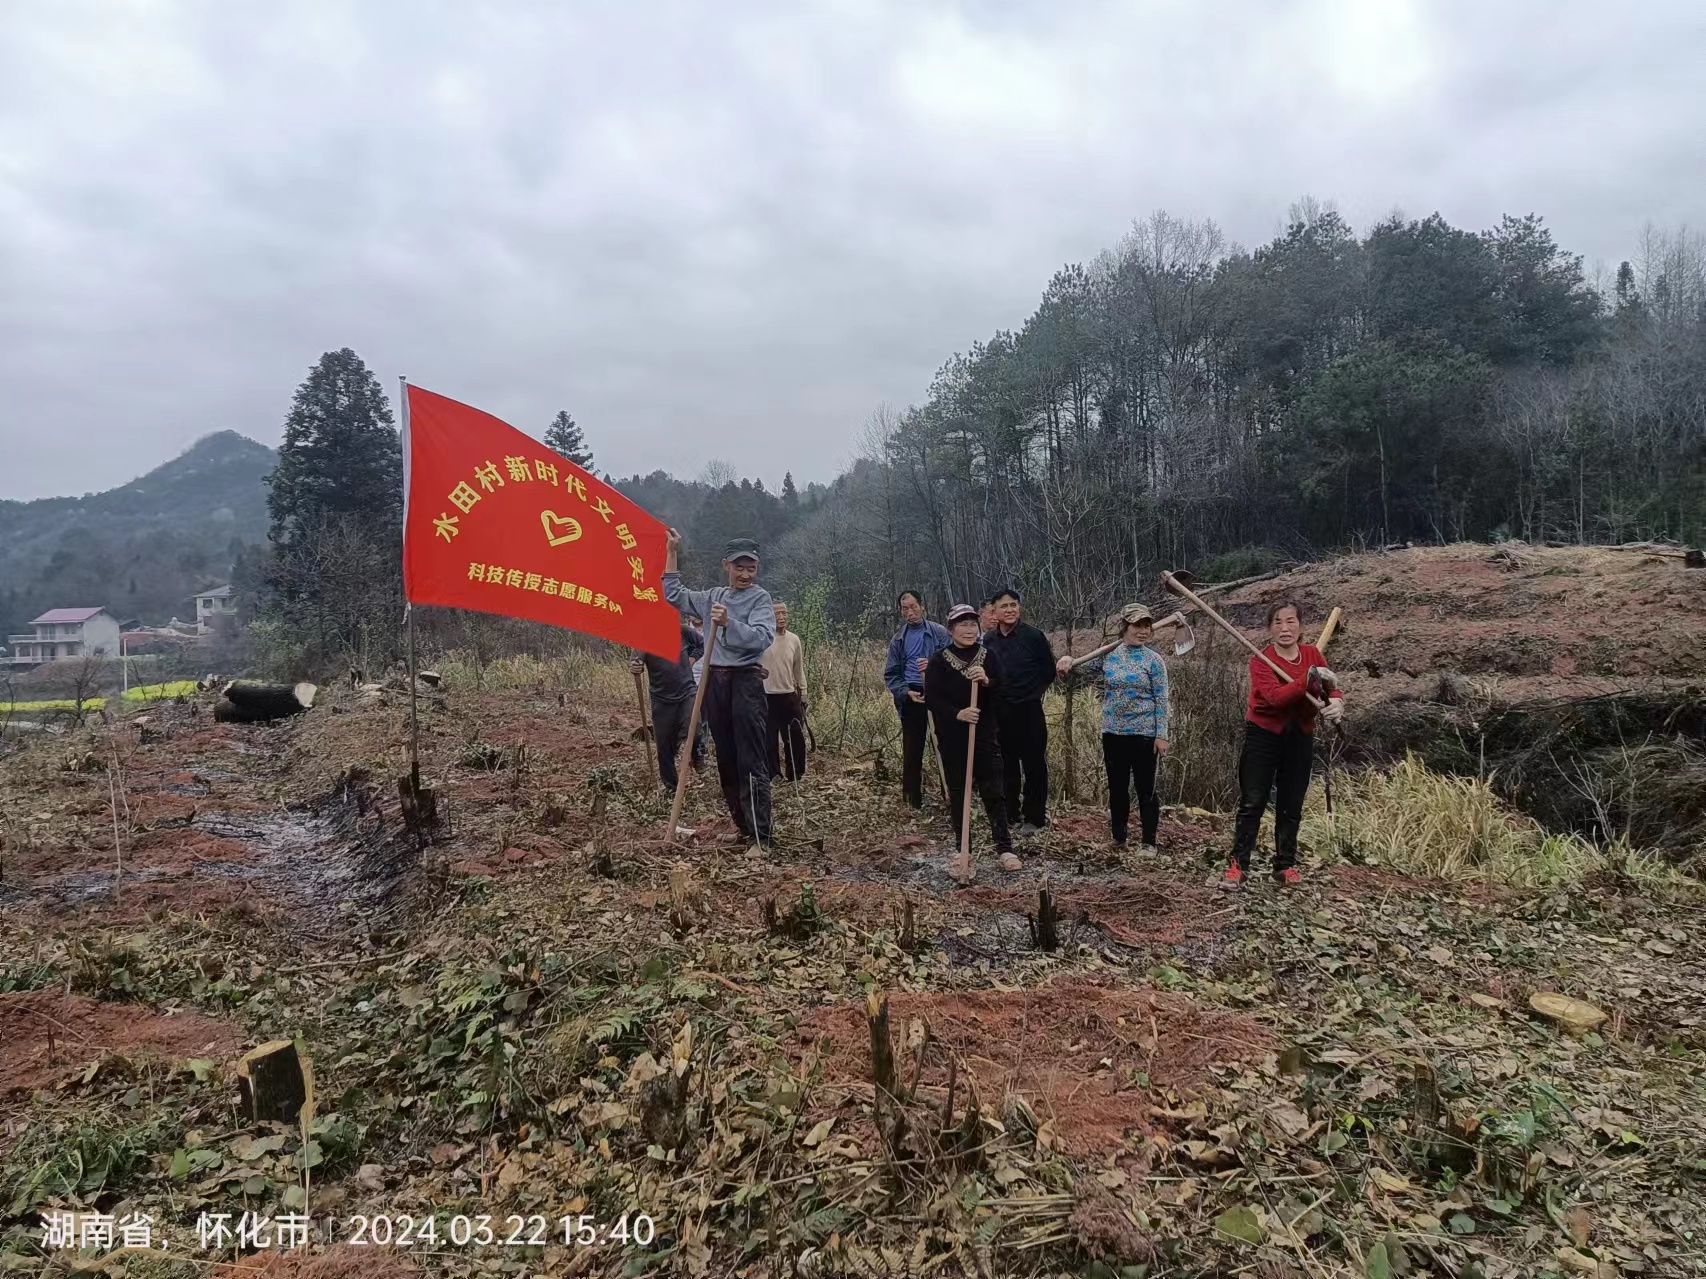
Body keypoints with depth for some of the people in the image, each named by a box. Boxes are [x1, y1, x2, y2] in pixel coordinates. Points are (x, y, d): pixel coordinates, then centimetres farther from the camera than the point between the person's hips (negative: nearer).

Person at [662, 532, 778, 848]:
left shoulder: (760, 598, -4)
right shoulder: (713, 597, 15)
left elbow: (762, 638, -19)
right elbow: (672, 595, 23)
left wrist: (729, 623, -32)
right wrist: (672, 552, 18)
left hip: (746, 683, -6)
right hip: (715, 682, 7)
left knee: (752, 763, -10)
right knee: (726, 760, 10)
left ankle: (760, 837, -11)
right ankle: (743, 827, 21)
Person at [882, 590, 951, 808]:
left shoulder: (939, 632, 2)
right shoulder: (898, 639, 10)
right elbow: (891, 674, 7)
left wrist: (934, 665, -21)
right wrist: (906, 692, -10)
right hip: (911, 696, 2)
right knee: (912, 748, 5)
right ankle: (913, 795, 15)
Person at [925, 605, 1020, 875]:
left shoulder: (987, 656, 5)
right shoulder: (940, 660, -3)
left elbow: (1002, 693, 3)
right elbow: (931, 698, -9)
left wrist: (987, 682, -18)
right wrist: (957, 713, -24)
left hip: (984, 734, 2)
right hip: (952, 738, -1)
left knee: (994, 792, 3)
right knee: (958, 793, 8)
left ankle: (1005, 848, 11)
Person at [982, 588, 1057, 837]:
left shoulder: (1034, 636, -8)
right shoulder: (988, 639, 4)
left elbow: (1049, 672, 0)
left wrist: (1032, 692, 3)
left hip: (1030, 711, -4)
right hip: (1001, 712, 4)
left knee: (1034, 765, 1)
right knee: (1007, 765, 12)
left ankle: (1033, 817, 9)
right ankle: (1009, 812, 24)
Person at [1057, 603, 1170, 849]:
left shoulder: (1153, 660, -4)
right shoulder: (1108, 655, 3)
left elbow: (1161, 700, -5)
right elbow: (1081, 665, 13)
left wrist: (1161, 734, -9)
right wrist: (1068, 660, -11)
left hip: (1144, 734, -3)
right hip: (1113, 733, 3)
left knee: (1146, 789, 3)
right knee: (1117, 788, 12)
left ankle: (1149, 843, 13)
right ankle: (1119, 840, 24)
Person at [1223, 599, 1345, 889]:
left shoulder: (1313, 654, 3)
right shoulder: (1260, 659, -13)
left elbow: (1331, 688, 2)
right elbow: (1275, 696, -28)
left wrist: (1336, 702, -21)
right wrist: (1310, 678, -38)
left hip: (1300, 738, 4)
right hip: (1263, 736, -4)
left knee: (1291, 806, 11)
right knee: (1252, 803, -3)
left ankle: (1286, 865, 22)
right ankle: (1238, 865, 2)